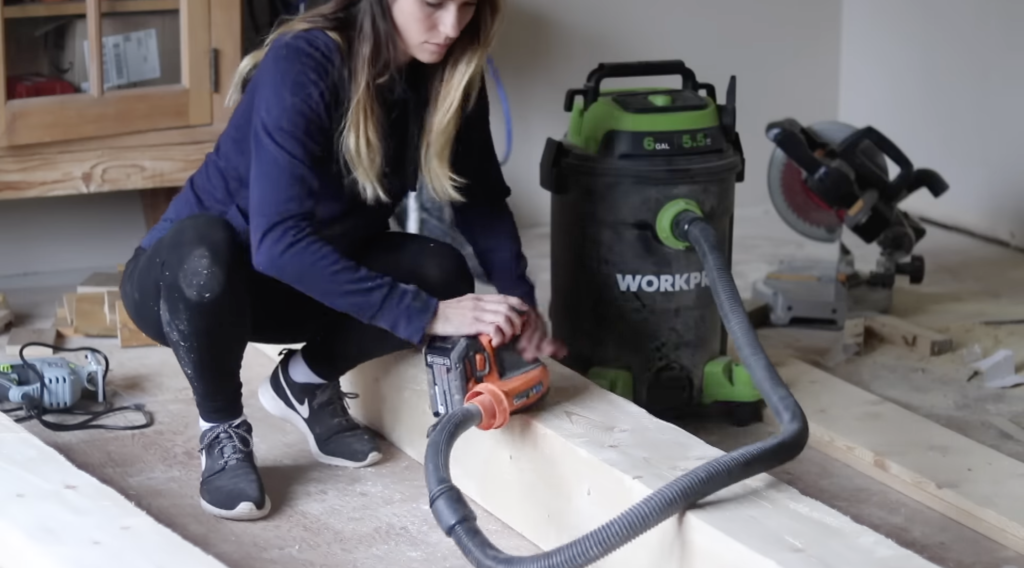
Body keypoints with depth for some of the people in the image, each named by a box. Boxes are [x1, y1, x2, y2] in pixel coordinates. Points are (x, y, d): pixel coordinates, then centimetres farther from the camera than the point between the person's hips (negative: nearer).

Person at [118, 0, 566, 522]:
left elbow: (480, 198, -4)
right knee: (200, 246, -39)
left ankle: (306, 381, 7)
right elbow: (279, 242, -39)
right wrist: (424, 315, -43)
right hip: (185, 276, -5)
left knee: (440, 273, -22)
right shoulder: (304, 64, -31)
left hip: (309, 279, 5)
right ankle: (222, 430, -11)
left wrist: (517, 300, -22)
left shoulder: (448, 69, -13)